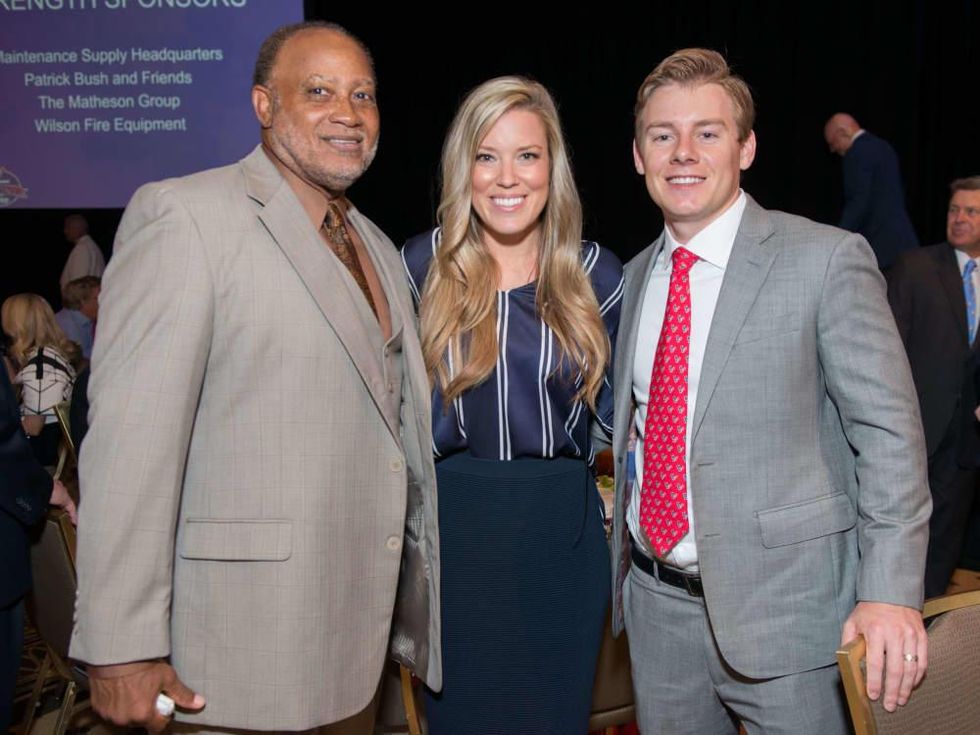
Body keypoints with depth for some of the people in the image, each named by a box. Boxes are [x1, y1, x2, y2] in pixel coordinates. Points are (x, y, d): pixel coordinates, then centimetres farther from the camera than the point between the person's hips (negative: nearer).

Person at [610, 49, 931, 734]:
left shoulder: (827, 260, -10)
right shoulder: (637, 275, 8)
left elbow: (889, 430, -12)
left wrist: (891, 592, -18)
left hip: (784, 607, -5)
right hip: (654, 600, 6)